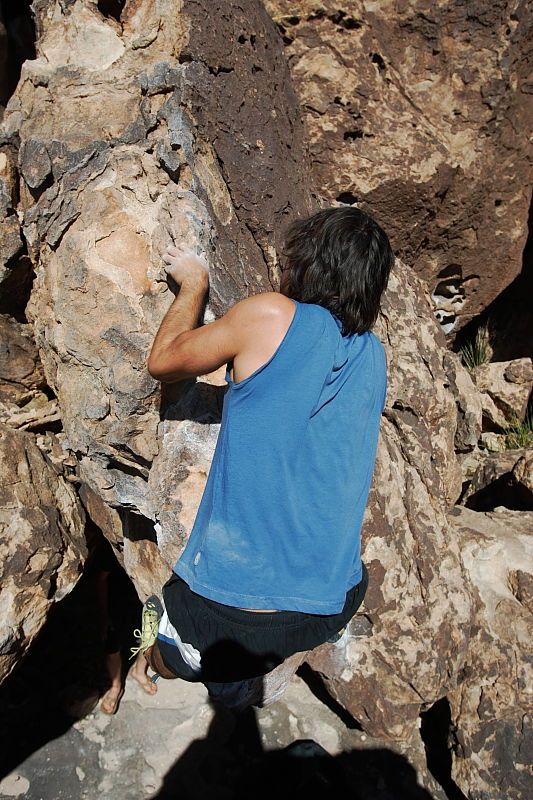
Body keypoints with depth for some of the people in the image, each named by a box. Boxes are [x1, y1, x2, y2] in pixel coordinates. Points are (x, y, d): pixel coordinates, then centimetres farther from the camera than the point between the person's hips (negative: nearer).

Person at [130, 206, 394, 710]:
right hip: (332, 606, 2)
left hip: (227, 609, -1)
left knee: (157, 655, 32)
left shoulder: (271, 315, -13)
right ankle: (284, 661, 23)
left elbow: (163, 363, 3)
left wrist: (194, 284, 17)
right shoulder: (373, 355, 4)